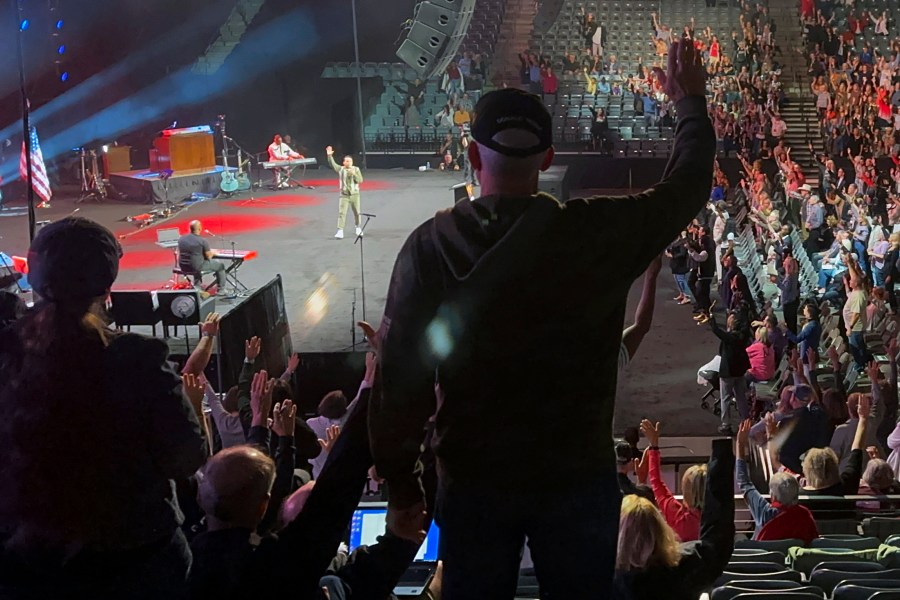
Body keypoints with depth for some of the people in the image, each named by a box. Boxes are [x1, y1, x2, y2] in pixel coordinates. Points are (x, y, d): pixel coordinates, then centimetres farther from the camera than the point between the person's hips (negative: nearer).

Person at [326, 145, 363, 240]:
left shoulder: (356, 169, 0)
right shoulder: (340, 169, -1)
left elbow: (360, 180, -7)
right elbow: (332, 164, -15)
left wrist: (353, 174, -22)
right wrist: (329, 156, -30)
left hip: (355, 194, 1)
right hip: (344, 195, -1)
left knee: (357, 212, 13)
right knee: (341, 213, -10)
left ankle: (358, 228, 35)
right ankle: (340, 231, -13)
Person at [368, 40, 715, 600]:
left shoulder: (431, 245, -11)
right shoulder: (596, 233, -11)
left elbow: (401, 375, -9)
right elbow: (688, 184, 6)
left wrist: (402, 486, 2)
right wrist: (691, 102, 24)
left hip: (473, 479, 0)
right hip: (579, 474, 0)